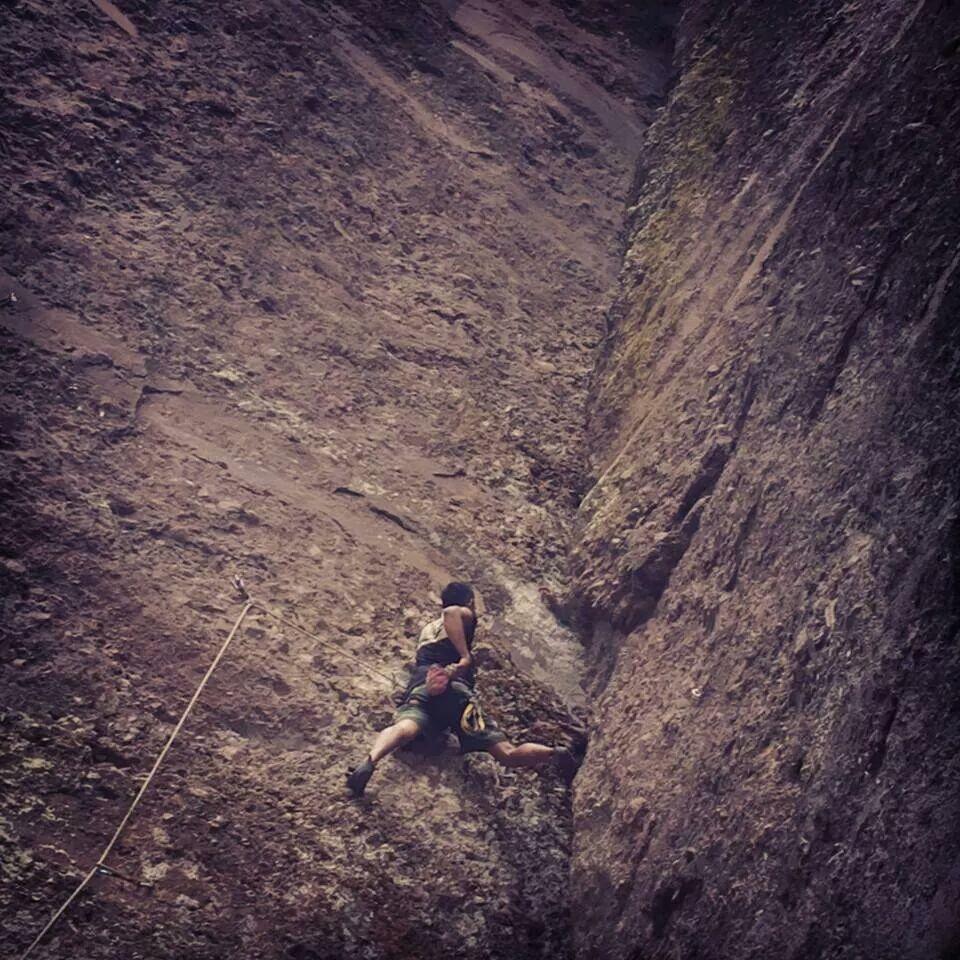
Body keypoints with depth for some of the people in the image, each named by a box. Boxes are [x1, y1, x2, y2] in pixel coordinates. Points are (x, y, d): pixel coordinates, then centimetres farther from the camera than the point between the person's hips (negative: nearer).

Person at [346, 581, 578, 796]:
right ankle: (554, 754, -31)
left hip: (420, 688, 3)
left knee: (404, 727, -30)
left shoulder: (428, 629, 37)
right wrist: (465, 657, -1)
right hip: (456, 689, -3)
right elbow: (452, 611, -1)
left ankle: (370, 761, -59)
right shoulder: (465, 616, 20)